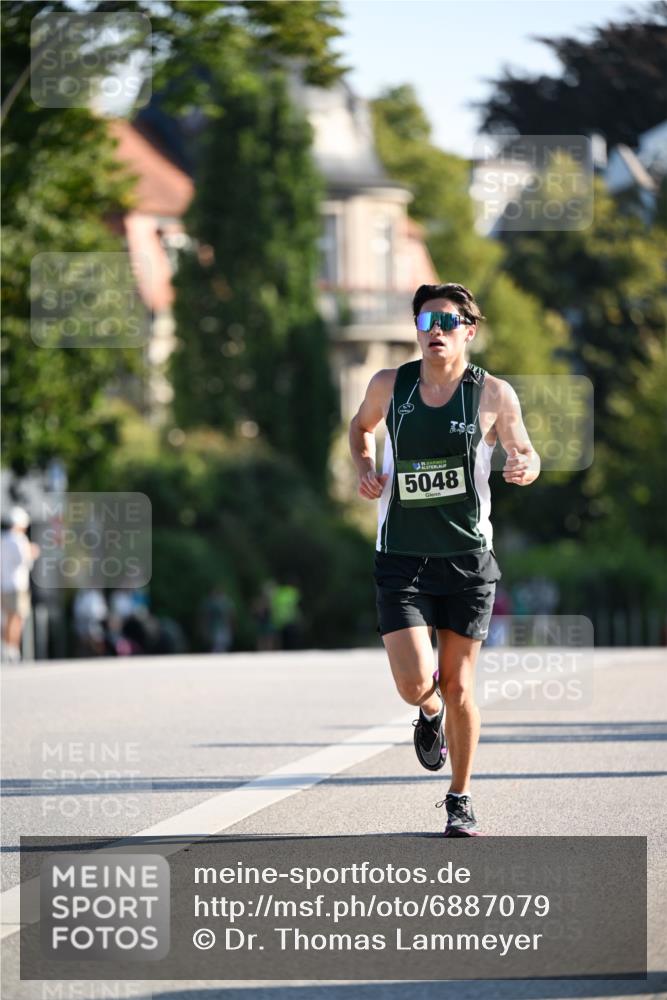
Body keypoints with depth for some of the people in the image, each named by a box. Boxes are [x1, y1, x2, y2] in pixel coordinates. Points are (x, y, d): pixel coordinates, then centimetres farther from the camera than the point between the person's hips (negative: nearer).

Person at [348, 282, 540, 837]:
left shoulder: (493, 394, -4)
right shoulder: (389, 386, 1)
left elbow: (525, 452, 8)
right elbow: (361, 425, 22)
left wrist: (525, 467, -16)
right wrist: (366, 469, 2)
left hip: (468, 557, -1)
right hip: (402, 559, 1)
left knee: (458, 683, 4)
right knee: (414, 682, -13)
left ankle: (461, 800, 22)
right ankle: (430, 712, 26)